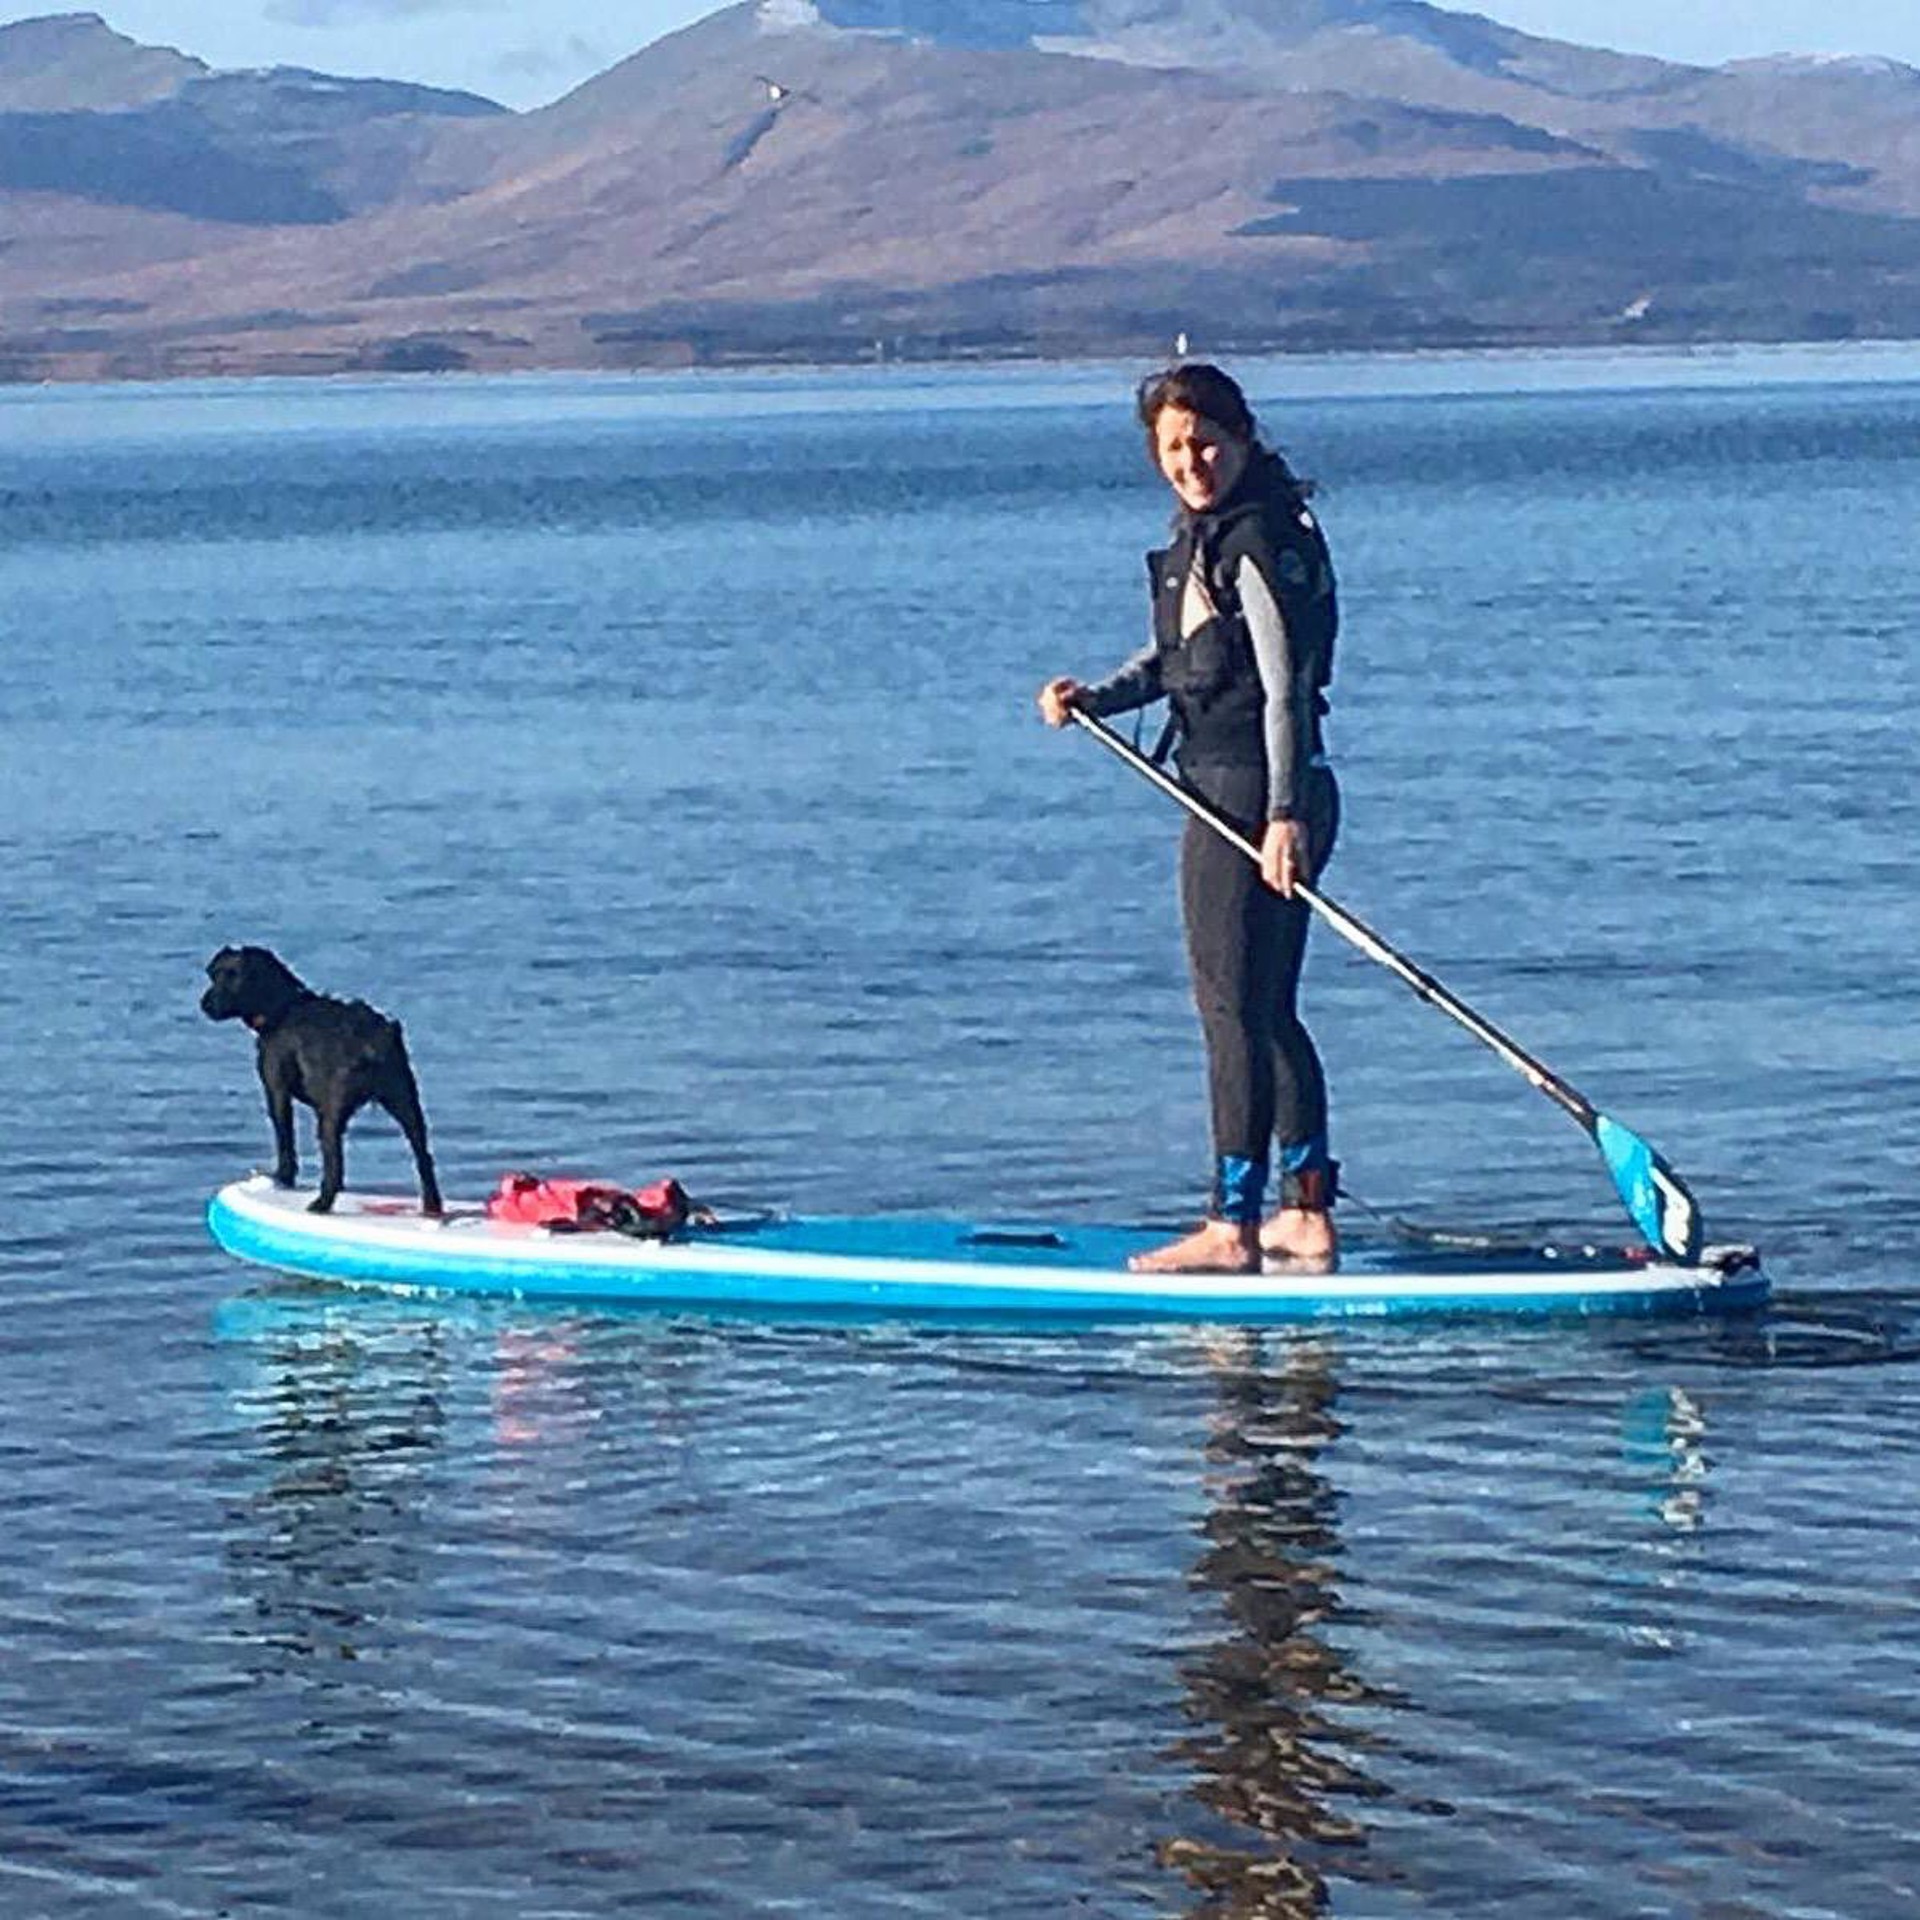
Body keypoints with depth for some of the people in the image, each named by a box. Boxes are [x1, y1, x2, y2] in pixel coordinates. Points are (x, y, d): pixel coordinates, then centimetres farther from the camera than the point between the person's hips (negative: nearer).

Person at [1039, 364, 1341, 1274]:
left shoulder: (1259, 540, -15)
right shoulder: (1205, 533, 15)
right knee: (1269, 1012, 13)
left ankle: (1232, 1225, -5)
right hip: (1253, 795, 10)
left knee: (1234, 1010, -7)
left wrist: (1283, 815, -26)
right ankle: (1307, 1217, 18)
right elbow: (1175, 657, 22)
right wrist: (1097, 697, 4)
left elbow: (1285, 686, -21)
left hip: (1249, 795, -10)